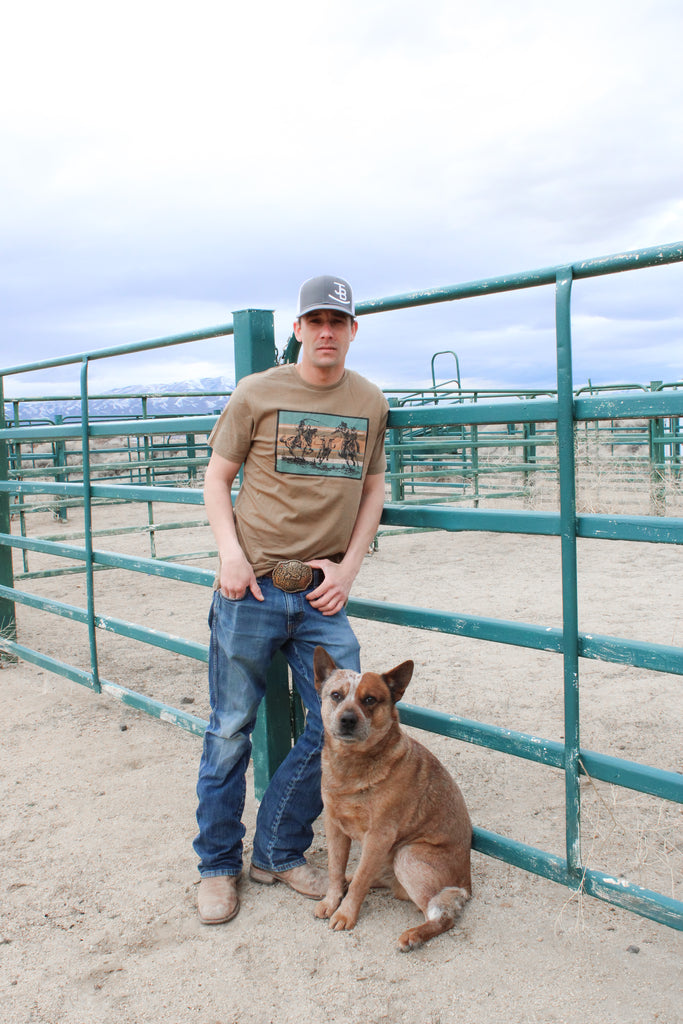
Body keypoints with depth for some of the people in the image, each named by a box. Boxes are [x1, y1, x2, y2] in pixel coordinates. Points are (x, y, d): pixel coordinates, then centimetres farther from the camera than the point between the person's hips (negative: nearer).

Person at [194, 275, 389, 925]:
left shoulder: (370, 403, 9)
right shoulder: (256, 394, 0)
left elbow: (372, 490, 14)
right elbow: (217, 478, 4)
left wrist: (348, 565, 1)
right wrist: (230, 551, -10)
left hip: (322, 594, 3)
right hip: (251, 589, -3)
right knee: (231, 728, 5)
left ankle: (280, 853, 24)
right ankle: (217, 865, 25)